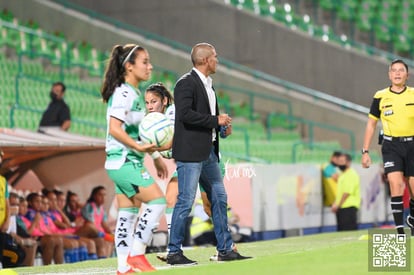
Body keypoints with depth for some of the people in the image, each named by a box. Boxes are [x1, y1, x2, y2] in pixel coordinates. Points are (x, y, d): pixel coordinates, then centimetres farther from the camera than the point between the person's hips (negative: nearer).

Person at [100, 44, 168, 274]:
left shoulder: (136, 94, 16)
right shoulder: (123, 93, -14)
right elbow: (115, 129, -23)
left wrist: (156, 156, 24)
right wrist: (140, 147, -31)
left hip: (130, 162, 10)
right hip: (124, 162, -10)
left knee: (128, 212, 8)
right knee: (157, 201, -13)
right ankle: (136, 254, -11)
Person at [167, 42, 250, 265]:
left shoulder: (207, 84, 17)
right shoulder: (186, 83, -12)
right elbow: (185, 114, -24)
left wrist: (221, 125, 7)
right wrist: (215, 120, -18)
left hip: (208, 151, 10)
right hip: (190, 152, -10)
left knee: (219, 198, 12)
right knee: (185, 201, -7)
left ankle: (225, 249, 20)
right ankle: (174, 252, -1)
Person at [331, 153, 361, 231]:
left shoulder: (351, 174, -10)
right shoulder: (342, 175, 22)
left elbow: (347, 192, -17)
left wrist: (338, 205, -16)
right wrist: (335, 203, 11)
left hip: (349, 207, -10)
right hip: (341, 207, 10)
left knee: (349, 231, -14)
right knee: (341, 230, 8)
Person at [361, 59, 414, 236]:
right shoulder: (380, 97, 2)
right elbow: (371, 124, 10)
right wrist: (365, 151, 7)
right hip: (391, 146, -1)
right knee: (395, 183, -17)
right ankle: (399, 230, -15)